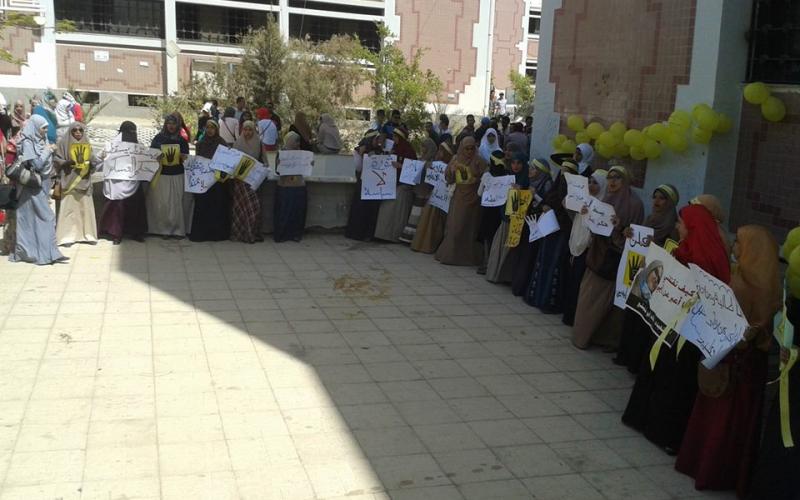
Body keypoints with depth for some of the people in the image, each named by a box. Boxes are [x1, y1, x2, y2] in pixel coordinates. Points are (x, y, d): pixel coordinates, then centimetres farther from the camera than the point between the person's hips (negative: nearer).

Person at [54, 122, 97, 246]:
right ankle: (67, 236, -3)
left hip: (84, 181, 4)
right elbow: (56, 160, -2)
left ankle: (86, 234, 11)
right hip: (69, 181, -4)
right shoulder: (63, 143, 0)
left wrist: (91, 163, -6)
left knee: (86, 207, 3)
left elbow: (93, 161, 17)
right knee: (68, 208, -6)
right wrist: (67, 162, -20)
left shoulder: (87, 145, 13)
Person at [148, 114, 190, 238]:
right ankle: (164, 229, 5)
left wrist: (182, 157, -13)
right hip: (161, 176, -1)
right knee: (162, 203, -3)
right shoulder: (158, 138, 5)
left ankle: (178, 229, 7)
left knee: (177, 203, -1)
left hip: (177, 176, 1)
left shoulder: (182, 140, 8)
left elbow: (186, 158, 9)